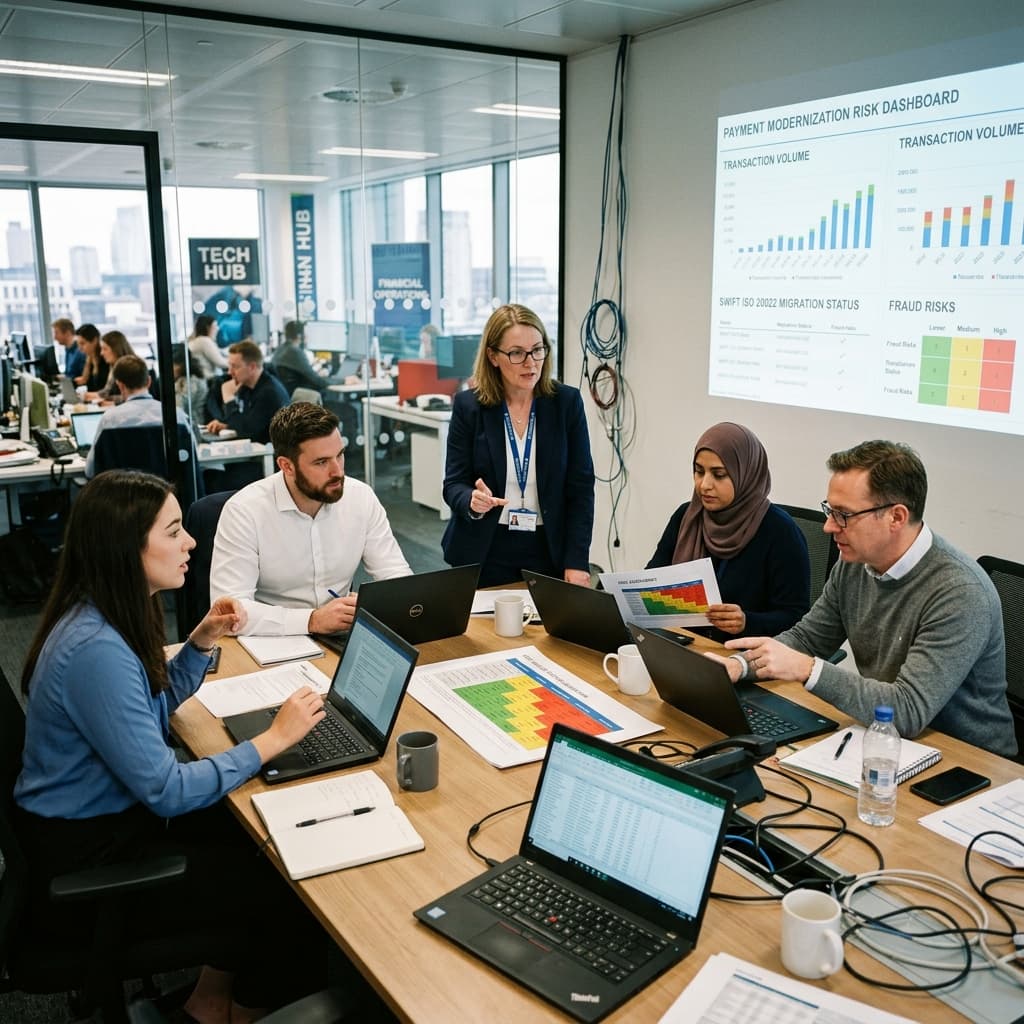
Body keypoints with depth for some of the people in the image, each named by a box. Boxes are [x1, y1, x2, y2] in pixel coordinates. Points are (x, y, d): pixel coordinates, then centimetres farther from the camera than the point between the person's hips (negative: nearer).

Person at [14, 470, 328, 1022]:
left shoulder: (110, 615, -2)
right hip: (82, 864, -9)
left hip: (110, 816, 9)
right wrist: (274, 738, -21)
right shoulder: (96, 650, -32)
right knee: (293, 889, -4)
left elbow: (153, 708, 15)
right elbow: (167, 791, -29)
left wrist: (203, 639, -1)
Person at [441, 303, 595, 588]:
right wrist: (472, 502, -25)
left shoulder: (567, 402, -3)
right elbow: (454, 483, -2)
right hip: (484, 553, 0)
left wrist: (577, 562, -10)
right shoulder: (468, 405, -3)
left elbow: (580, 487, -3)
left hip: (549, 552, 0)